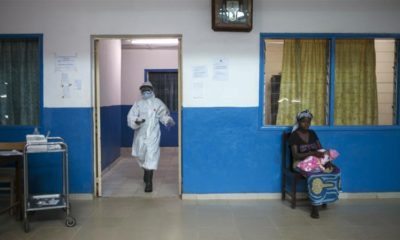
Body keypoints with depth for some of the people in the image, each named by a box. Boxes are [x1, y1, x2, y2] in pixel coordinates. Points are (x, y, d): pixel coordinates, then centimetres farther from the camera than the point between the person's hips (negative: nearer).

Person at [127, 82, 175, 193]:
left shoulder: (158, 103, 2)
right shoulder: (138, 104, 2)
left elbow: (164, 115, 4)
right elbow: (130, 117, -5)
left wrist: (168, 121, -16)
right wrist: (136, 121, -26)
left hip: (153, 134, -2)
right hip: (141, 134, 2)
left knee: (151, 158, -9)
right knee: (141, 156, 16)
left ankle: (149, 182, -3)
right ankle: (146, 172, 45)